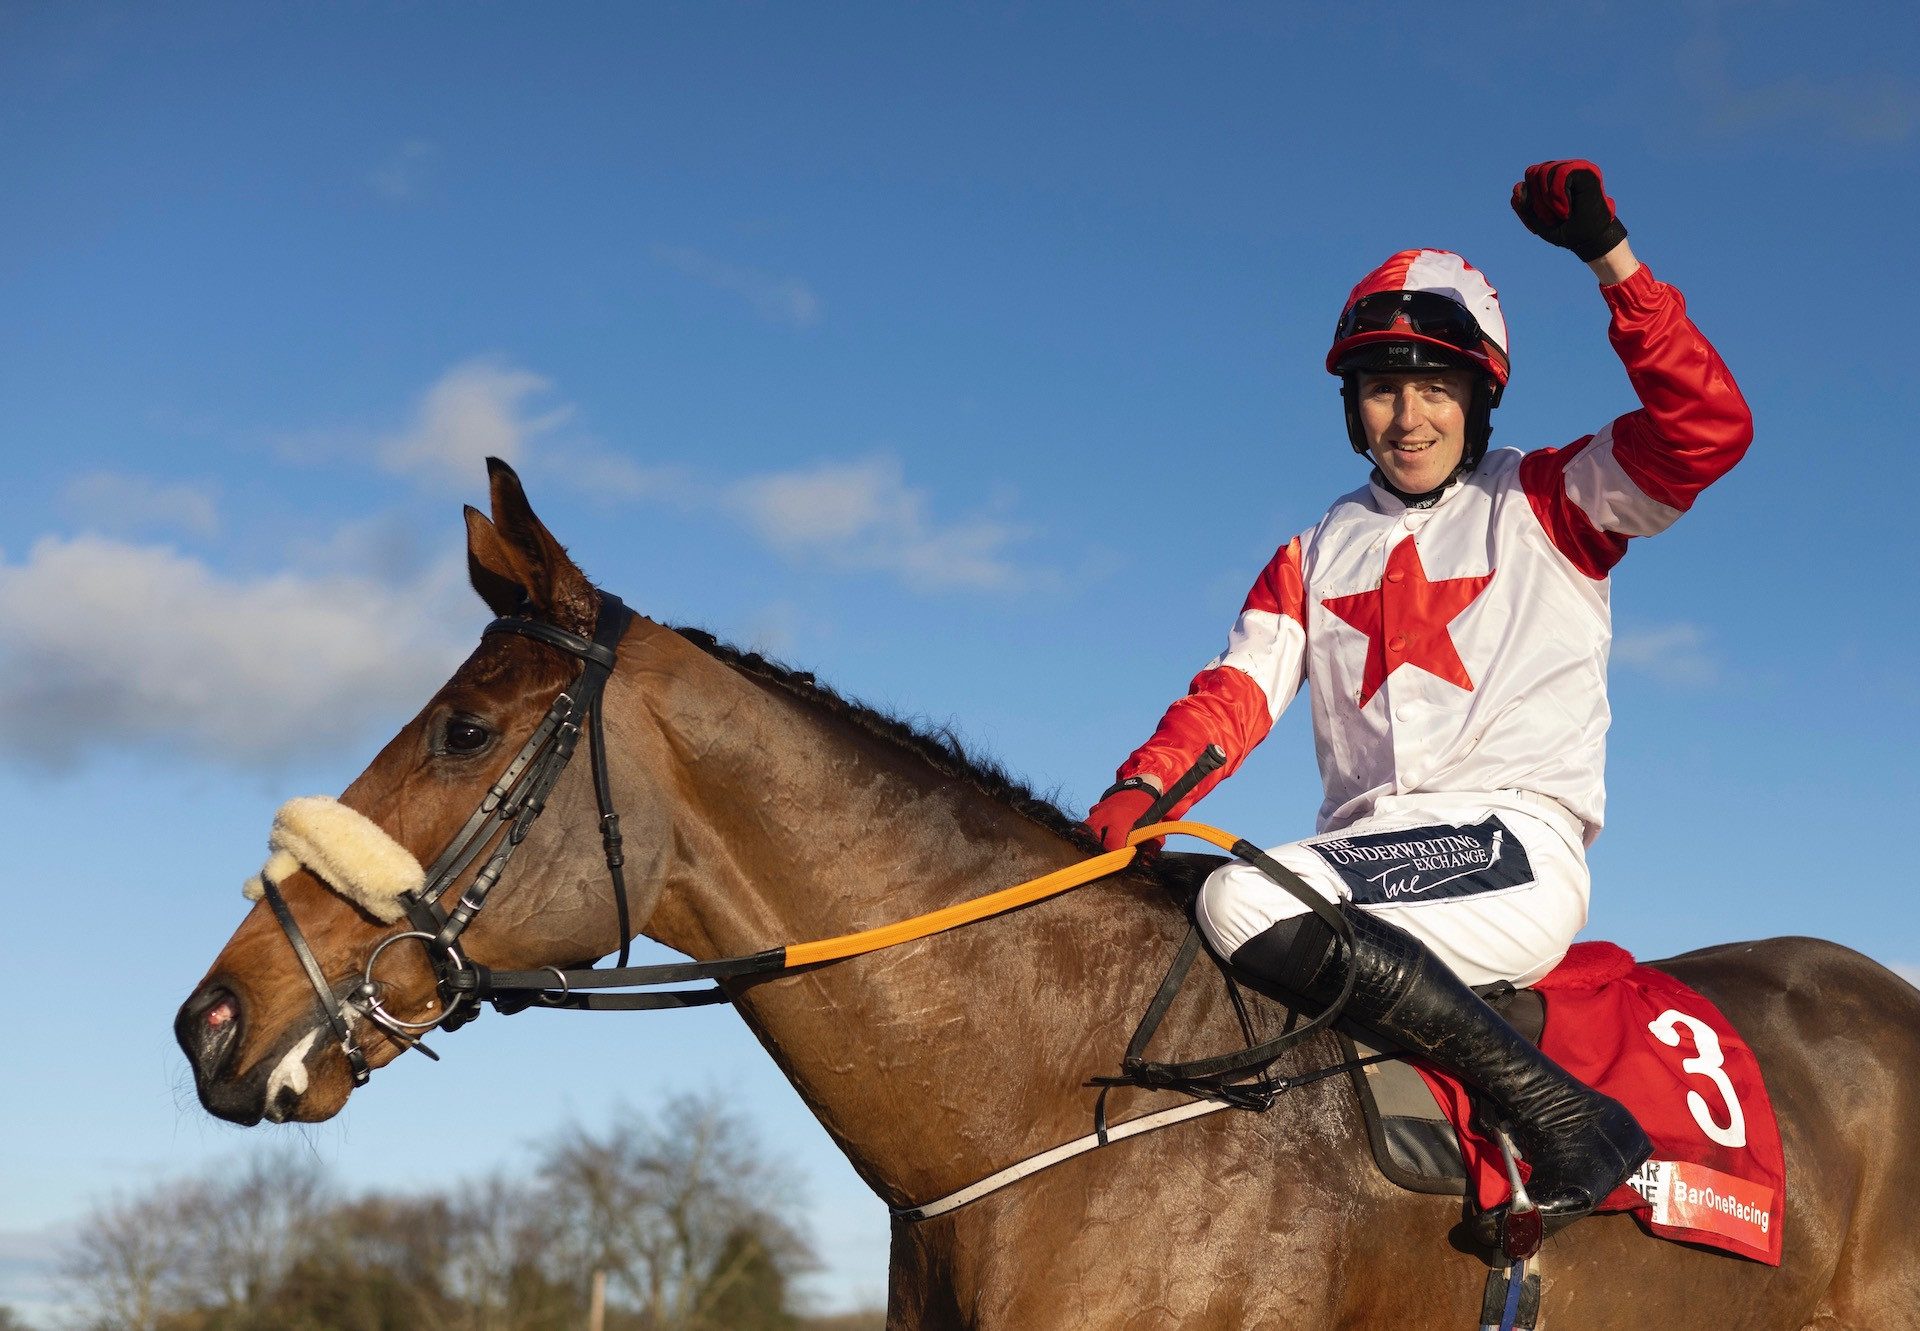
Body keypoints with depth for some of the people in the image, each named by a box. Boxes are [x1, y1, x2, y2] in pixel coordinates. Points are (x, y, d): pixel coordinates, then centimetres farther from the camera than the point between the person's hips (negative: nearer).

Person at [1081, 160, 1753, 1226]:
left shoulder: (1547, 506, 8)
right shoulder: (1316, 556, 21)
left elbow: (1706, 431, -8)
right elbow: (1236, 693, 8)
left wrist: (1610, 258, -14)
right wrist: (1141, 789, -12)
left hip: (1519, 846, -6)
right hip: (1367, 848, 6)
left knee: (1244, 902, -31)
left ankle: (1562, 1114, -25)